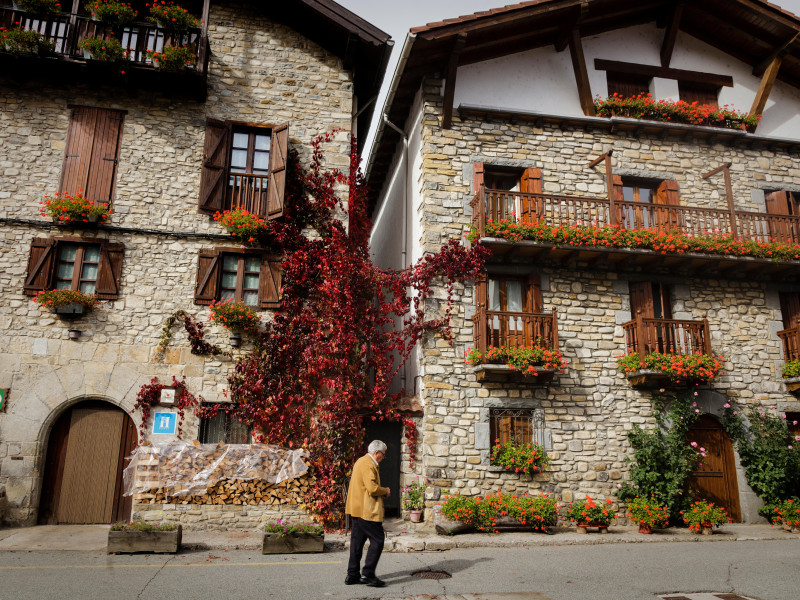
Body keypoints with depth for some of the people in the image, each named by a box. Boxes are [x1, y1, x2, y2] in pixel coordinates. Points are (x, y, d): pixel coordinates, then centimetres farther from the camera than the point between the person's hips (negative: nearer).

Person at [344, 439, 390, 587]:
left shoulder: (361, 461, 17)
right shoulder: (368, 464, -16)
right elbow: (372, 488, -24)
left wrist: (381, 491, 15)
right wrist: (385, 490, -6)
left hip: (357, 509, 11)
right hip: (367, 510, -11)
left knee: (357, 541, 13)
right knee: (377, 540, -5)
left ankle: (352, 575, 17)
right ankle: (368, 574, -4)